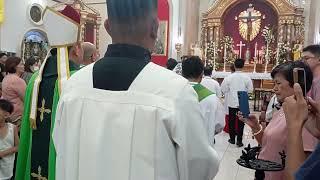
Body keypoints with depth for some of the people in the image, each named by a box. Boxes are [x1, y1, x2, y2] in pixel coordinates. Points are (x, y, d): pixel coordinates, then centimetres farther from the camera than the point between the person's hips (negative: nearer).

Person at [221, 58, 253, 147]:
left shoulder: (229, 77, -10)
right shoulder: (246, 77, -10)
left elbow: (223, 89, -5)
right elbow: (250, 90, -2)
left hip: (232, 102, 0)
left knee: (231, 121, 12)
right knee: (241, 122, 8)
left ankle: (232, 139, 22)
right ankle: (239, 141, 11)